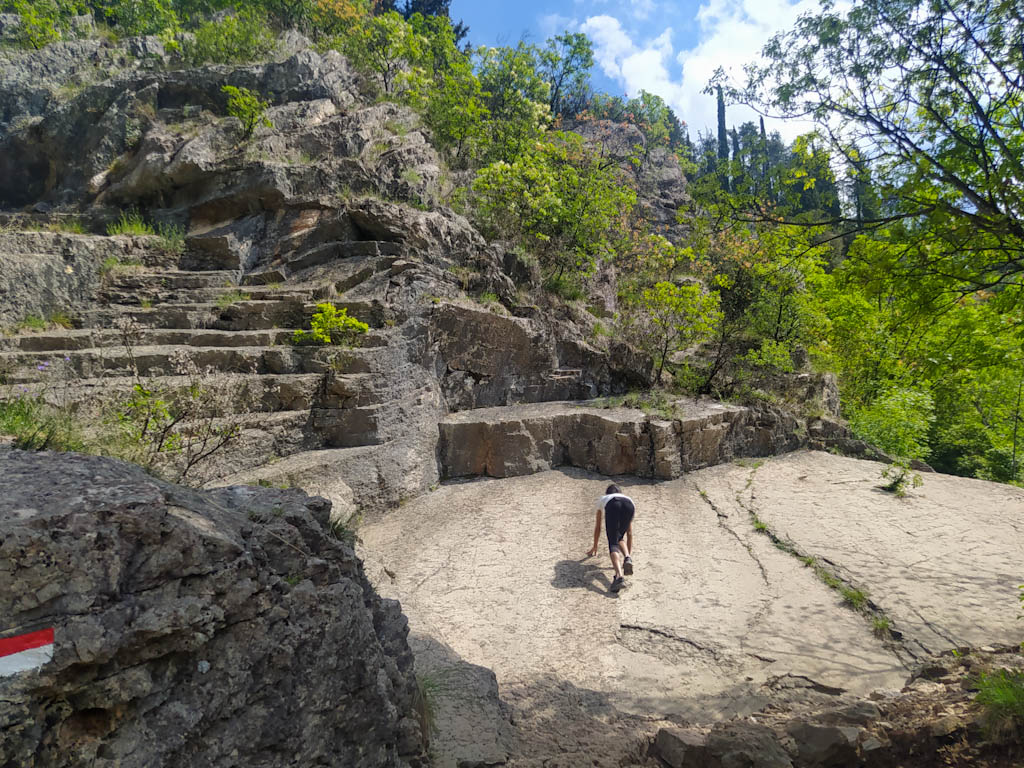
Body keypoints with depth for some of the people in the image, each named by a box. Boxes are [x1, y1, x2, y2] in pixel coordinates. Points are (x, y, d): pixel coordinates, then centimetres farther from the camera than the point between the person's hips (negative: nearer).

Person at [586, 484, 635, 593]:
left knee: (613, 544, -4)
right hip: (629, 505, 2)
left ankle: (619, 576, -27)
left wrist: (595, 547, 63)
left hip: (612, 506, -2)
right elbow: (629, 532, 47)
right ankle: (627, 559, -2)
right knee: (620, 538, 26)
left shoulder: (602, 500, 44)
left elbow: (597, 527, 50)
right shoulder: (628, 498, 44)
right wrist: (629, 553, 54)